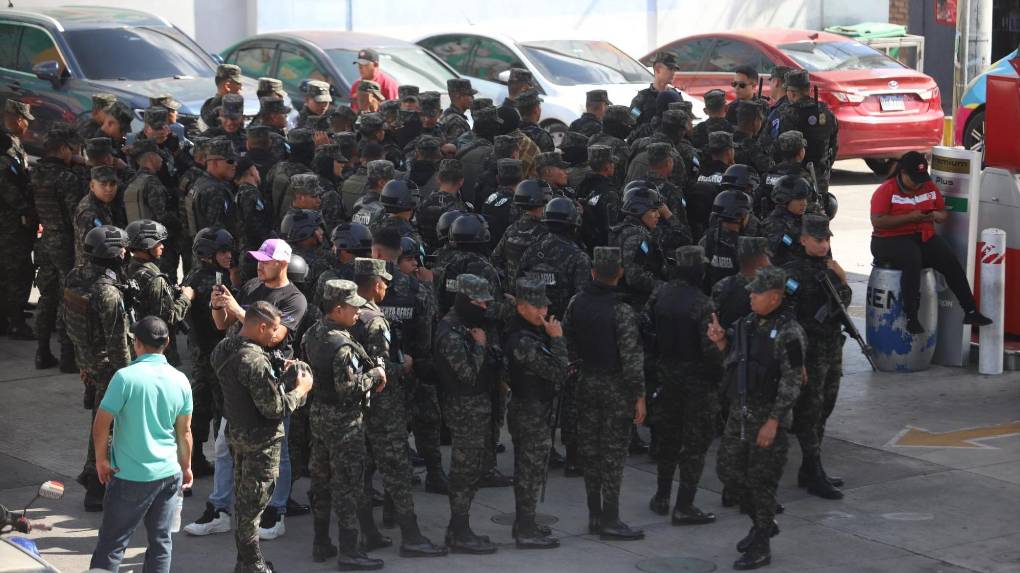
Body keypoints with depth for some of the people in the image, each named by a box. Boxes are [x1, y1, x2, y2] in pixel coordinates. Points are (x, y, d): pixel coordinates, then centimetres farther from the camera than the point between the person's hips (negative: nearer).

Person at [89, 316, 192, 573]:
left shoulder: (125, 377, -14)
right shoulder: (180, 380, 0)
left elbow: (100, 426, -14)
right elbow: (184, 432, 8)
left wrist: (101, 459, 1)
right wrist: (186, 467, 20)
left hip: (131, 476, -4)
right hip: (169, 474, 4)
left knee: (112, 543, 4)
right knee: (161, 541, 12)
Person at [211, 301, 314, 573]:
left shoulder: (224, 348, 0)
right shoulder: (255, 361, -26)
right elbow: (275, 408, -24)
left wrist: (276, 371, 5)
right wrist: (301, 390, -10)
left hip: (237, 433, 9)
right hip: (261, 441, -9)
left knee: (243, 499, 18)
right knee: (253, 504, 2)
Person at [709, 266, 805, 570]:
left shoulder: (788, 332, -15)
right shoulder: (747, 323, 7)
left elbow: (792, 382, -17)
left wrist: (773, 421, -19)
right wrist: (722, 342, -1)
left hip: (768, 416, -8)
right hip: (739, 411, 8)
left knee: (761, 480, -1)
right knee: (727, 468, 12)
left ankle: (760, 547, 11)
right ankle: (762, 522, 32)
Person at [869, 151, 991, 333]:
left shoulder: (930, 188, 12)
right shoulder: (886, 190, -5)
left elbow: (944, 213, 20)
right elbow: (877, 221, -16)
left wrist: (937, 216, -6)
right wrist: (910, 217, -21)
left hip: (924, 236, 5)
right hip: (891, 240, -5)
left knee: (951, 261, -20)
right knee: (913, 260, -37)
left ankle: (970, 311, -16)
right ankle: (911, 317, -36)